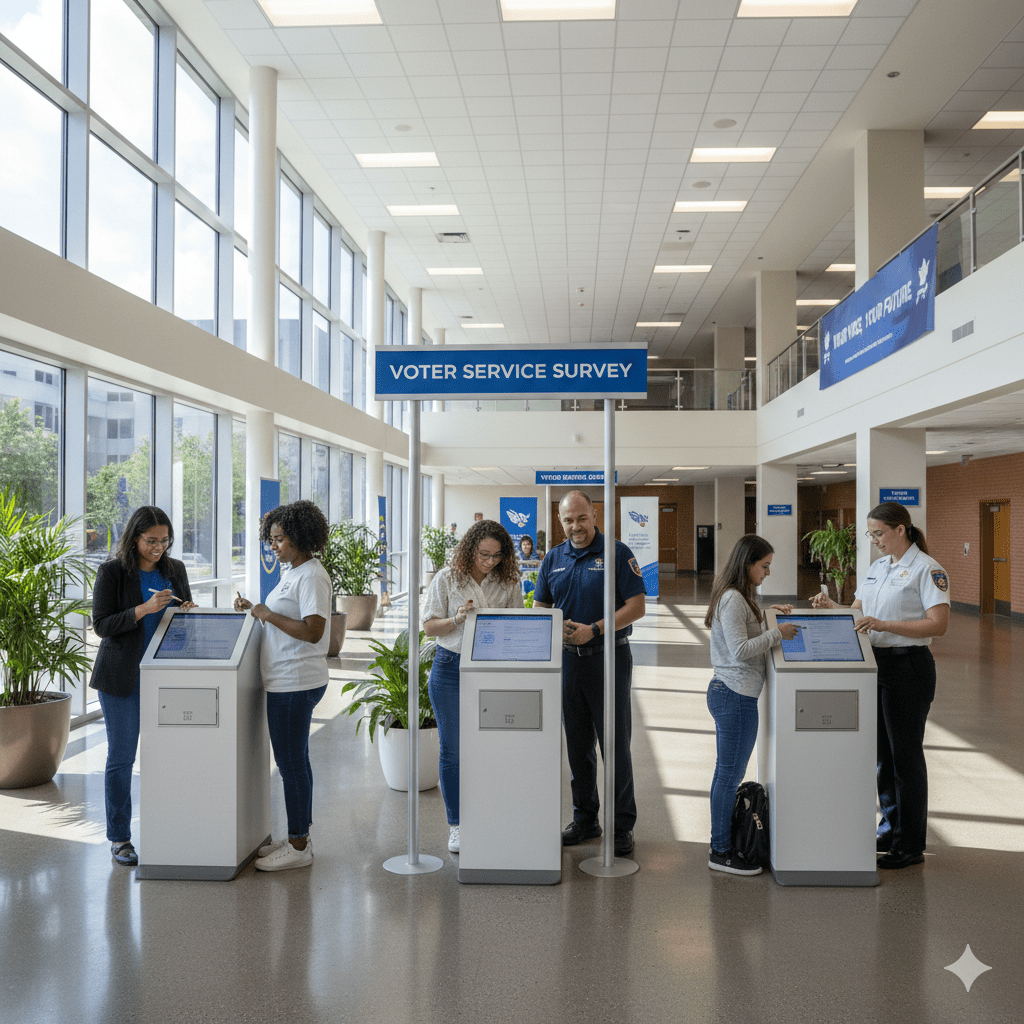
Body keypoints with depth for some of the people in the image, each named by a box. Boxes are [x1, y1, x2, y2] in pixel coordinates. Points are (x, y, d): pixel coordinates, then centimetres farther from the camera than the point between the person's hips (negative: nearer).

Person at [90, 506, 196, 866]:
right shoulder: (111, 572, -7)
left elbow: (185, 614, 16)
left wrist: (188, 613, -8)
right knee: (121, 756, 2)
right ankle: (119, 838, 15)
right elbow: (102, 625, -11)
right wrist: (145, 609, -24)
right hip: (122, 678, -4)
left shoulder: (175, 569, 5)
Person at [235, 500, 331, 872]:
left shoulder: (311, 576, -16)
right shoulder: (293, 572, 15)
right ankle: (298, 837, 26)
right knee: (294, 760, 16)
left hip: (295, 683, -10)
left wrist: (268, 615, -18)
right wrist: (256, 610, 10)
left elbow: (313, 631, -24)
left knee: (291, 762, -2)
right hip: (289, 683, 10)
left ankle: (299, 848, 9)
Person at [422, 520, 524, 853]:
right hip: (451, 668, -1)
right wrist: (457, 619, -18)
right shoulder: (447, 578, -1)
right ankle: (456, 825, 16)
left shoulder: (508, 583, 4)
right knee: (452, 749, 4)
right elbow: (429, 626, -1)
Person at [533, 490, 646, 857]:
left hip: (609, 658, -4)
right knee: (578, 745, 12)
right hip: (567, 658, 5)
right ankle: (584, 818, 24)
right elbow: (539, 607, 14)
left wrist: (593, 629, -18)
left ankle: (621, 826, 11)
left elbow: (637, 607, -10)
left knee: (615, 744, 0)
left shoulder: (618, 553, -6)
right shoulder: (554, 558, 9)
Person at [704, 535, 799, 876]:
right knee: (730, 776, -2)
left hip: (725, 692, 11)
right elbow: (740, 649, -22)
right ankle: (720, 852, 6)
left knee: (726, 774, 15)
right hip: (736, 696, -11)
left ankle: (723, 844, 23)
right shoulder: (733, 599, -17)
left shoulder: (739, 596, 14)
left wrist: (767, 613, 15)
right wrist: (777, 633, -15)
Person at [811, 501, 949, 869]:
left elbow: (938, 625, -19)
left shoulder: (927, 569, -12)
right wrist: (830, 606, -3)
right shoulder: (877, 567, 13)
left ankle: (910, 845, 12)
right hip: (876, 664, 8)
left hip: (908, 667, -8)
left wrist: (884, 624, -25)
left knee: (905, 755, 0)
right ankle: (891, 829, 30)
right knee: (881, 752, 15)